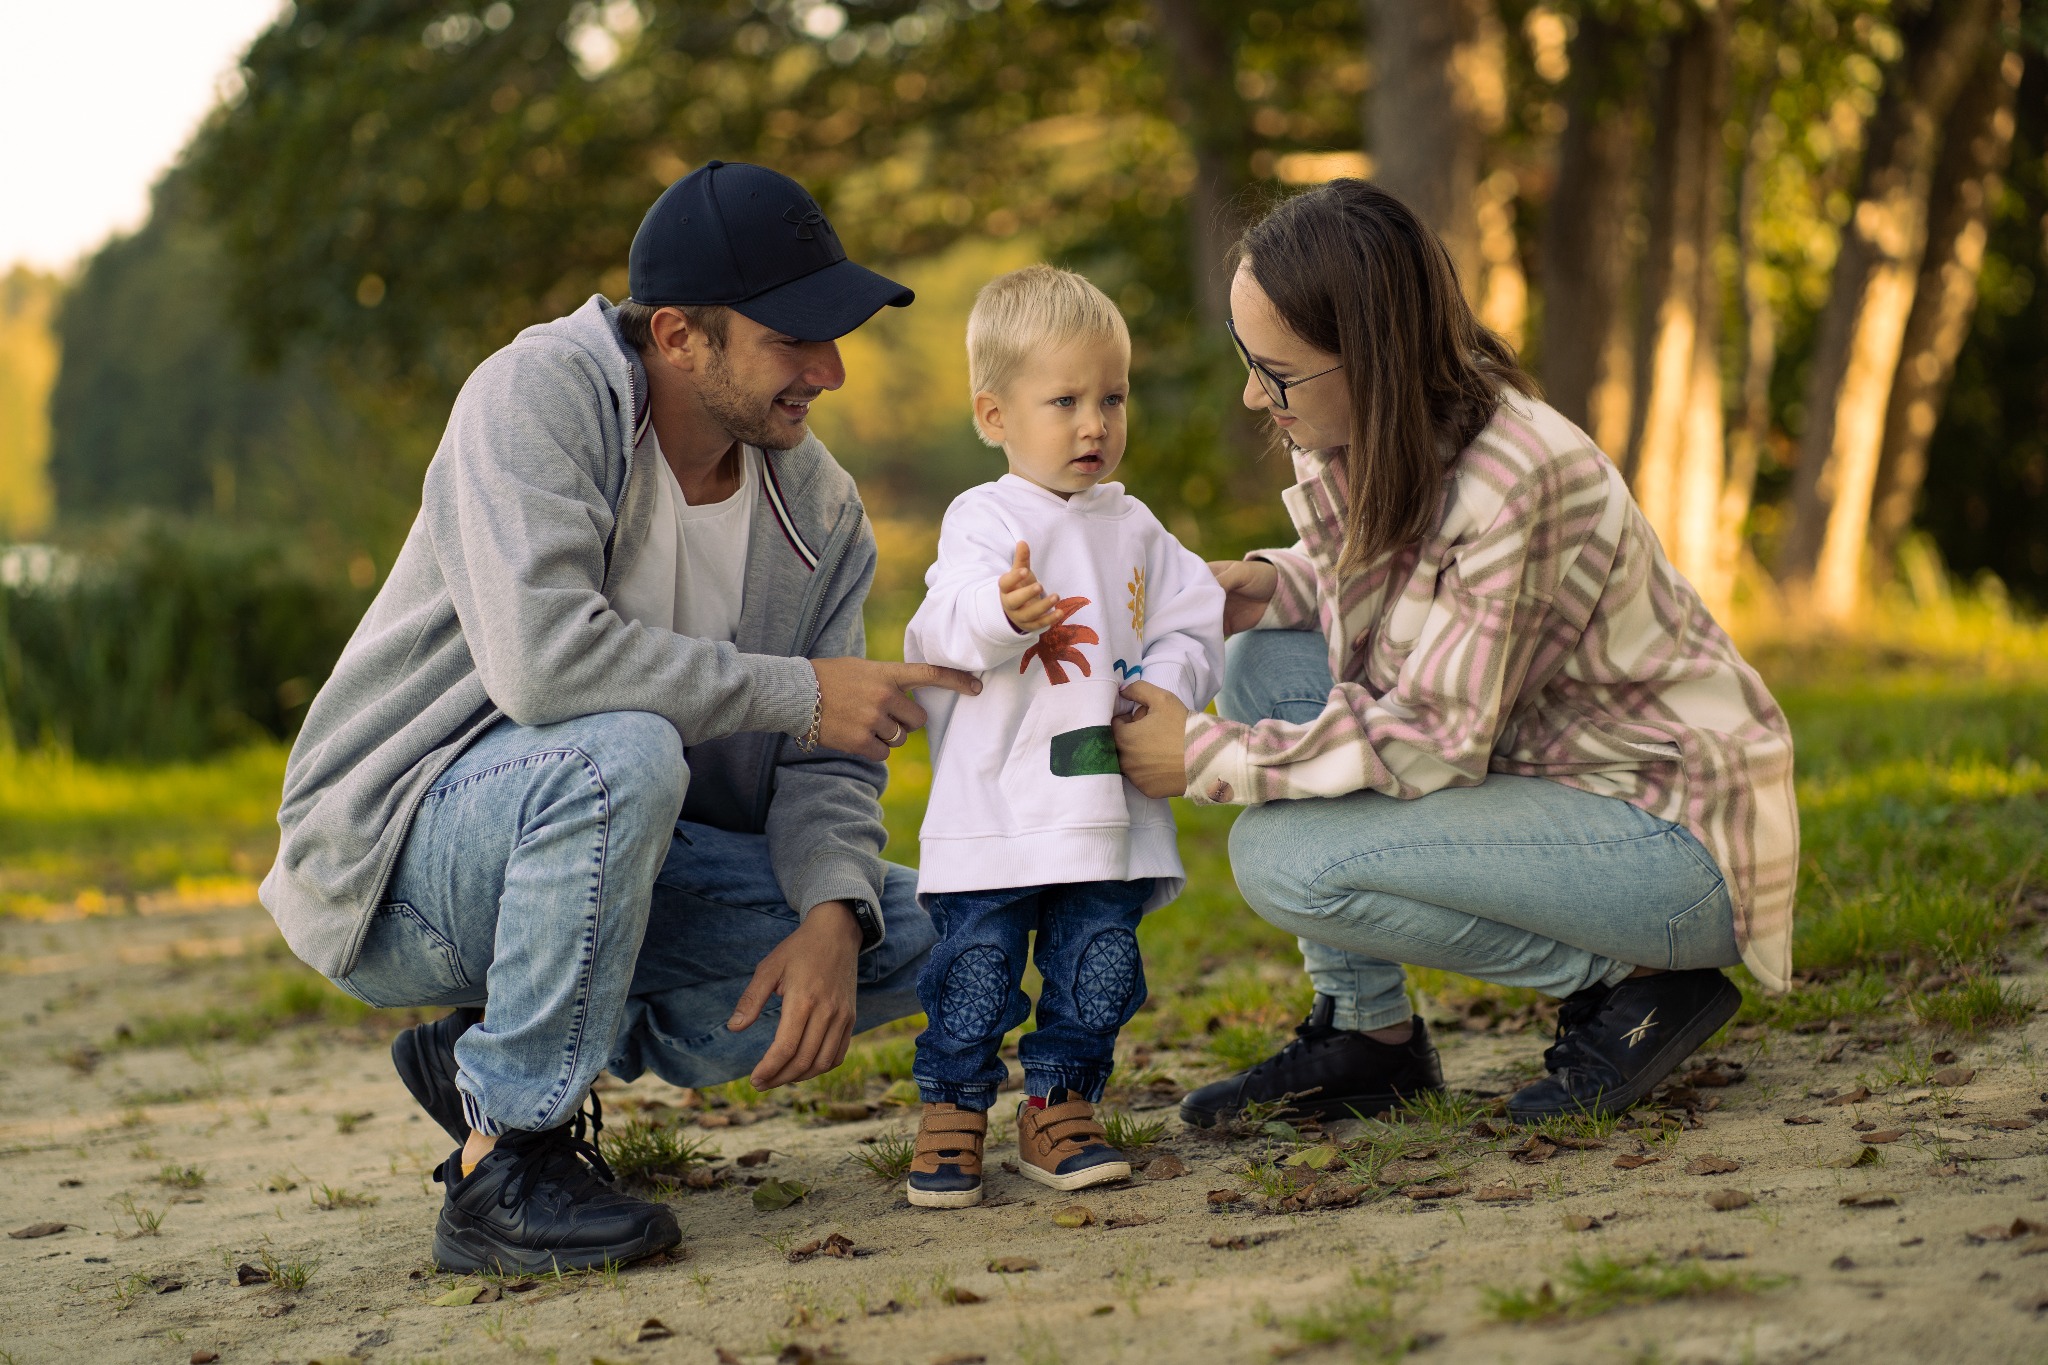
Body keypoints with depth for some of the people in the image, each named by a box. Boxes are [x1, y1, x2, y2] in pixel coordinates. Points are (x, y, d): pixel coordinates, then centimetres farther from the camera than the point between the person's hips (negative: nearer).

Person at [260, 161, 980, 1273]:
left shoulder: (819, 508, 1)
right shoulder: (537, 397, -20)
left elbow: (824, 761, 0)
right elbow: (540, 655, -36)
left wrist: (833, 917, -22)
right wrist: (795, 694, -27)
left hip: (594, 847, 7)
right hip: (395, 853, -7)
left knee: (900, 938, -3)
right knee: (621, 753, -37)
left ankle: (491, 1059, 2)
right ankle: (507, 1165, -23)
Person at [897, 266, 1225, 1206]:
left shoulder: (1135, 529, 11)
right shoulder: (982, 519, -4)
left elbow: (1196, 626, 14)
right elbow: (943, 630, -21)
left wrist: (1161, 687, -7)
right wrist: (1000, 611, -43)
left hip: (1111, 804, 4)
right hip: (994, 805, -4)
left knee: (1097, 969, 6)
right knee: (977, 968, -2)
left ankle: (1059, 1111, 20)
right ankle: (951, 1114, 12)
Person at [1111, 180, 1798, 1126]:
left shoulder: (1514, 483, -28)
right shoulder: (1386, 440, -3)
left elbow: (1433, 740, -25)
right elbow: (1394, 577, 17)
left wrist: (1205, 758, -18)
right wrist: (1274, 584, -4)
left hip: (1676, 837, -9)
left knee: (1285, 859, -21)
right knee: (1267, 667, 2)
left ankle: (1631, 981, -6)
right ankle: (1367, 1035, 7)